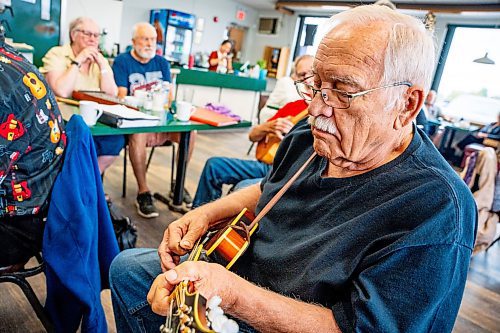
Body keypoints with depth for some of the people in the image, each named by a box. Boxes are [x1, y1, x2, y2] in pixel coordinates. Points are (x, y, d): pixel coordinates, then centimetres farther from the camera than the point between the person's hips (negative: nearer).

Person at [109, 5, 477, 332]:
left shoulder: (437, 211, -29)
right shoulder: (311, 135, -6)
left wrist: (233, 295, -38)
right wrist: (207, 213, -4)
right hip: (236, 268, 7)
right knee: (127, 268, 12)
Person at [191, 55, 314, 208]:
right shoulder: (292, 106, 15)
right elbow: (253, 135, 12)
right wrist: (270, 126, -9)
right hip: (267, 164, 8)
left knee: (244, 188, -31)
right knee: (214, 165, 5)